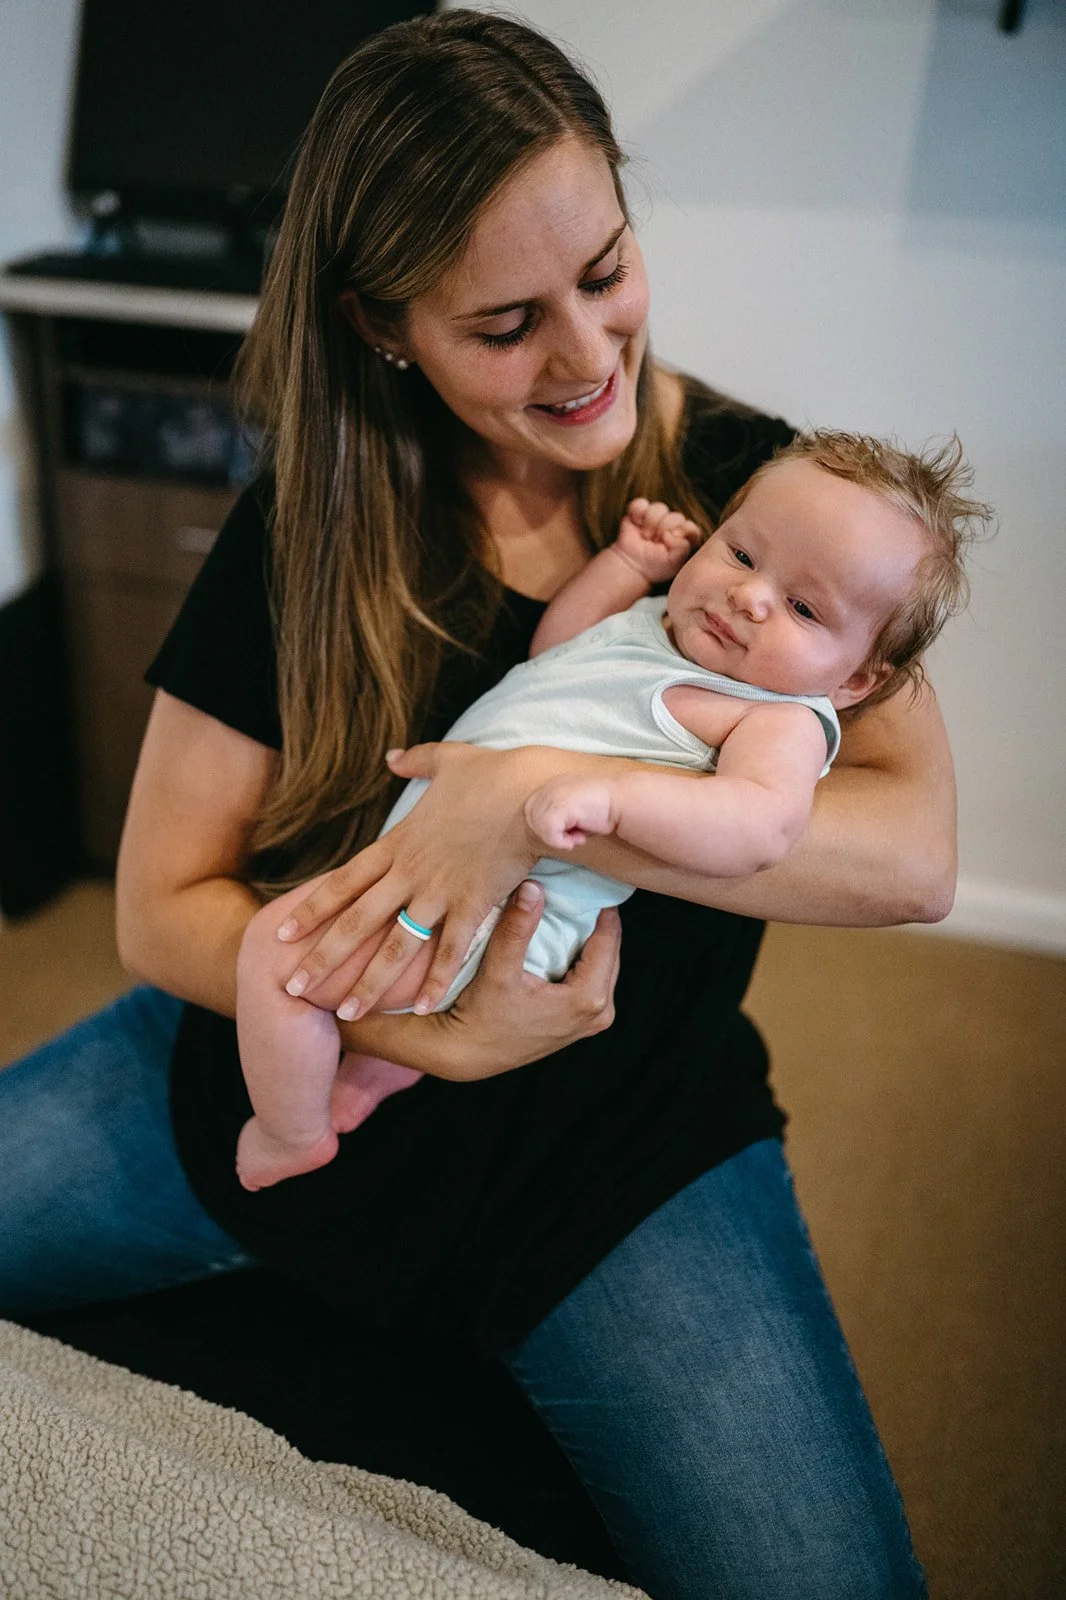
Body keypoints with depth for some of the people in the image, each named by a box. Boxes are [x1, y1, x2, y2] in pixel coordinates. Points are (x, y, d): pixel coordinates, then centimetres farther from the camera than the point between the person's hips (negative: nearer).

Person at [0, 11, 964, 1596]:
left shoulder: (758, 486, -7)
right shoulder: (309, 523, -4)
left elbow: (913, 853, -19)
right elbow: (161, 904, -6)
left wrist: (543, 794, -30)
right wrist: (432, 1035, -22)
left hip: (626, 1141, -1)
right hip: (275, 1068, 3)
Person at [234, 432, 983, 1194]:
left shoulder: (783, 719, -15)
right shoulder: (658, 617, 10)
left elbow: (763, 829, -34)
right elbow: (552, 649, 25)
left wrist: (609, 797, -44)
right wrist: (627, 563, 13)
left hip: (498, 904, -10)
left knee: (280, 943, -15)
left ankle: (292, 1136, 10)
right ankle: (386, 1050, 38)